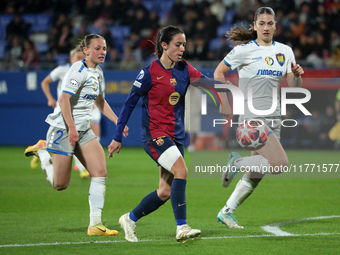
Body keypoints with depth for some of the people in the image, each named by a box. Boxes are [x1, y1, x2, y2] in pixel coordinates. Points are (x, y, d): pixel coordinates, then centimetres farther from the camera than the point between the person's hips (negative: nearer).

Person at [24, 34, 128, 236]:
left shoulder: (98, 72, 12)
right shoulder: (79, 70, -16)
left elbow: (100, 101, 27)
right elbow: (63, 100, -23)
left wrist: (117, 122, 19)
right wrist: (72, 128, -28)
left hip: (83, 130, 8)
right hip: (64, 128, -8)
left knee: (100, 171, -9)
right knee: (60, 184, -3)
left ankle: (96, 224, -7)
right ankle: (42, 150, 24)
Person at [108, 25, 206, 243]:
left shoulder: (185, 70, 6)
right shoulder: (150, 73, -10)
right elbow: (130, 104, -4)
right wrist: (117, 137, -3)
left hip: (176, 135, 7)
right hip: (154, 134, -7)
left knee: (166, 192, 7)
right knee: (181, 170, -26)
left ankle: (130, 219, 27)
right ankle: (182, 228, -25)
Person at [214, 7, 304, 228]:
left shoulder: (285, 51, 9)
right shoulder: (244, 50, -5)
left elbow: (295, 86, 8)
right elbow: (219, 72, 4)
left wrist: (297, 75, -14)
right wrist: (224, 103, -3)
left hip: (273, 118, 6)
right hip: (252, 117, -6)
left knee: (256, 175, 7)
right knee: (280, 163, -21)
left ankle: (227, 212, 20)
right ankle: (237, 162, -1)